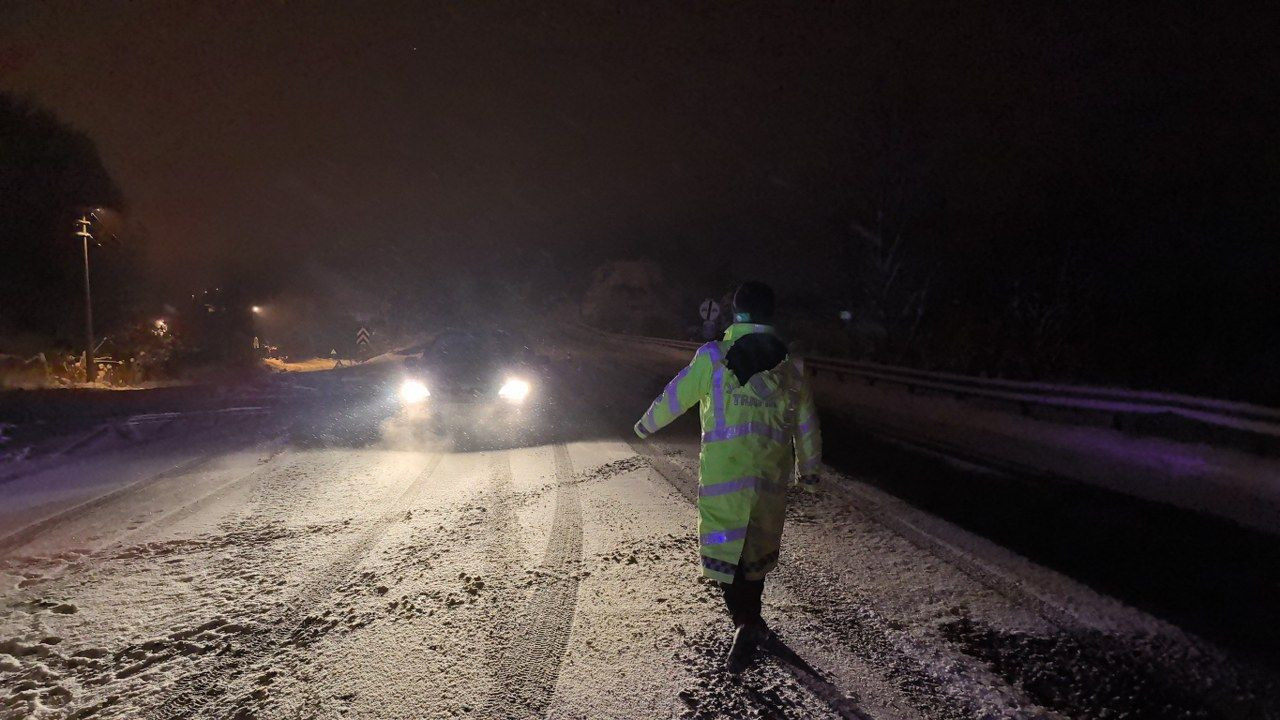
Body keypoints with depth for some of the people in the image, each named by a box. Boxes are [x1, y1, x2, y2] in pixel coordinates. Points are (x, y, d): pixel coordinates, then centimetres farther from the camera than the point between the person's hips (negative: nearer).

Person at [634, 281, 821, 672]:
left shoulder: (714, 357, -5)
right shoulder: (789, 364, 7)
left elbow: (675, 396, 6)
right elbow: (807, 425, 15)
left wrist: (647, 423, 24)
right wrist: (809, 470, 29)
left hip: (725, 472, -4)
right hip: (772, 474, 4)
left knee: (725, 550, 0)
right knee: (756, 548, 18)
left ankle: (746, 625, -10)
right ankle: (751, 618, 32)